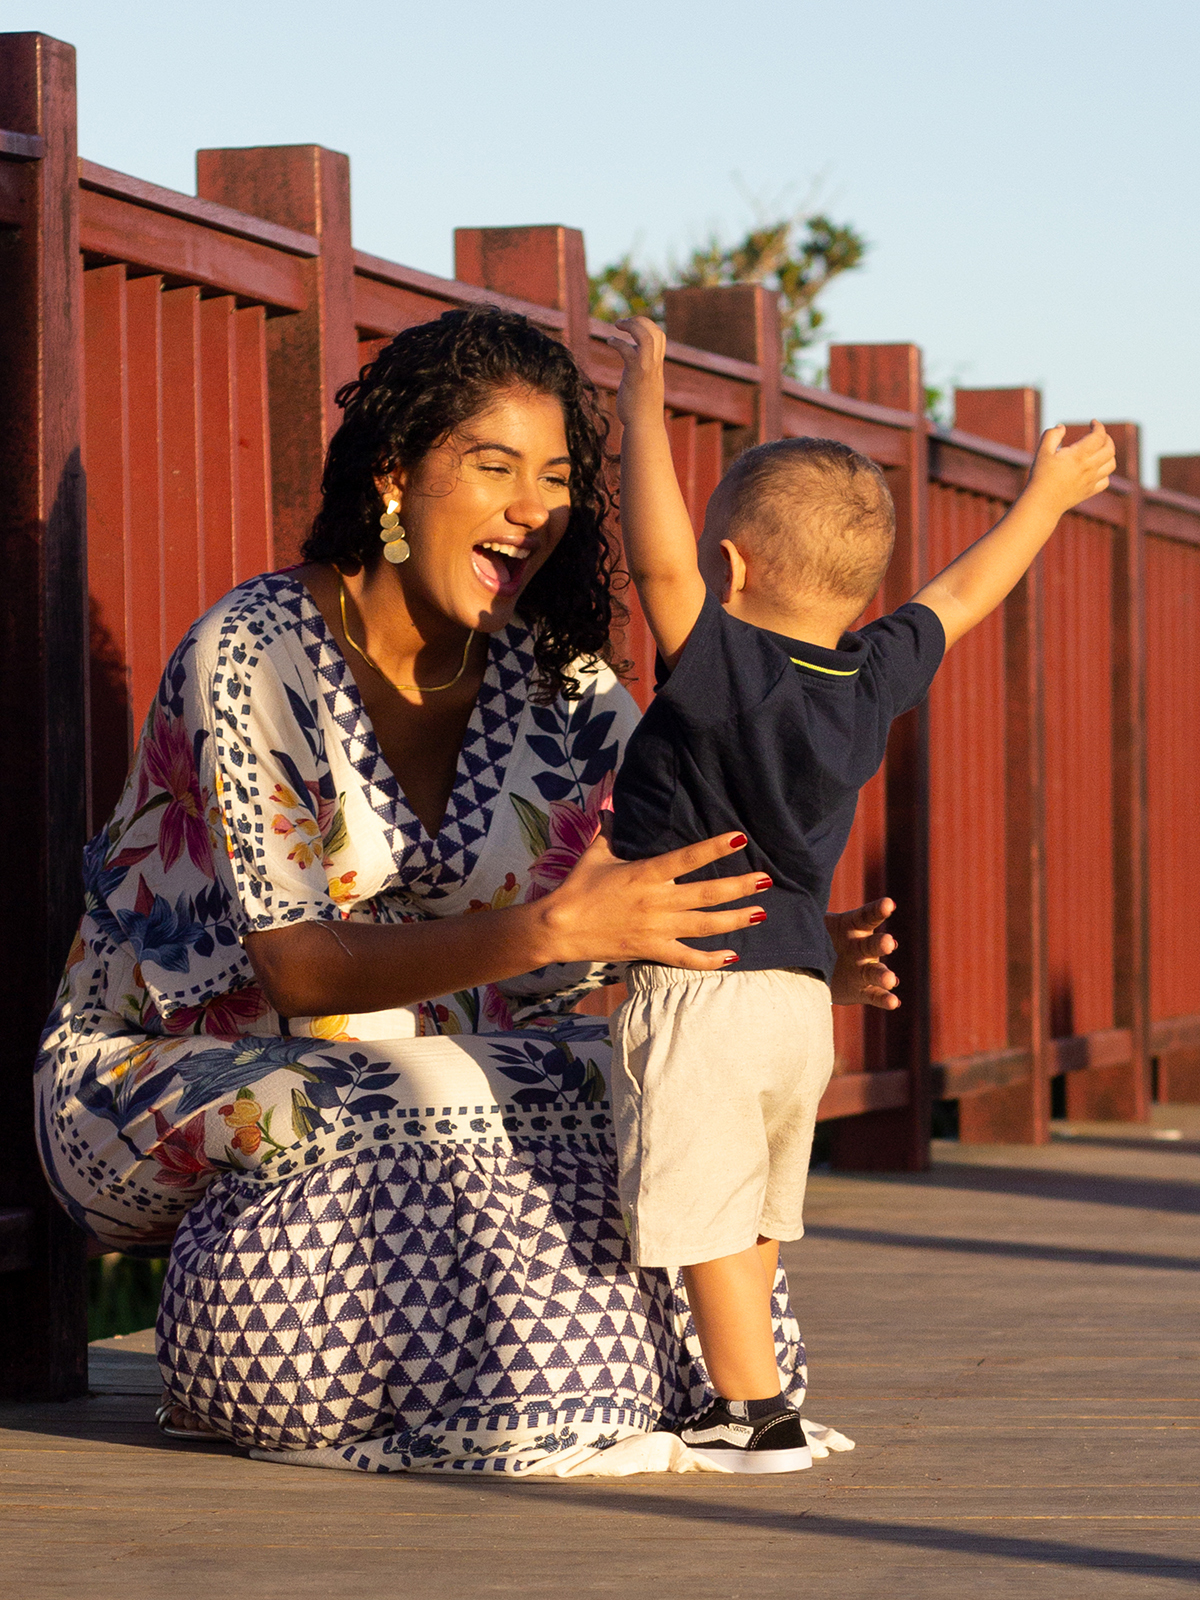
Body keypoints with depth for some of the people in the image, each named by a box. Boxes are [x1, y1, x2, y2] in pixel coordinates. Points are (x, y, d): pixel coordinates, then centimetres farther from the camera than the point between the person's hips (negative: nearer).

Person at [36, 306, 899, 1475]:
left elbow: (668, 902, -6)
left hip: (376, 1059, 6)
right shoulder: (252, 657, -21)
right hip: (153, 1073, -6)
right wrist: (546, 931, -40)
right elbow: (293, 967, -27)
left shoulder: (556, 684, -3)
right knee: (429, 1111, -33)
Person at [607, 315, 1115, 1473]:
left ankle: (758, 1416, -5)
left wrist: (642, 399, -20)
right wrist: (1048, 497, 34)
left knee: (705, 1217, -4)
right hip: (803, 994, 8)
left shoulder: (717, 671, -15)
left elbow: (657, 556, -29)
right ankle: (733, 1403, 25)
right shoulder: (870, 681, 5)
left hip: (695, 989, -8)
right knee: (753, 1217, 18)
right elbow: (961, 596, 20)